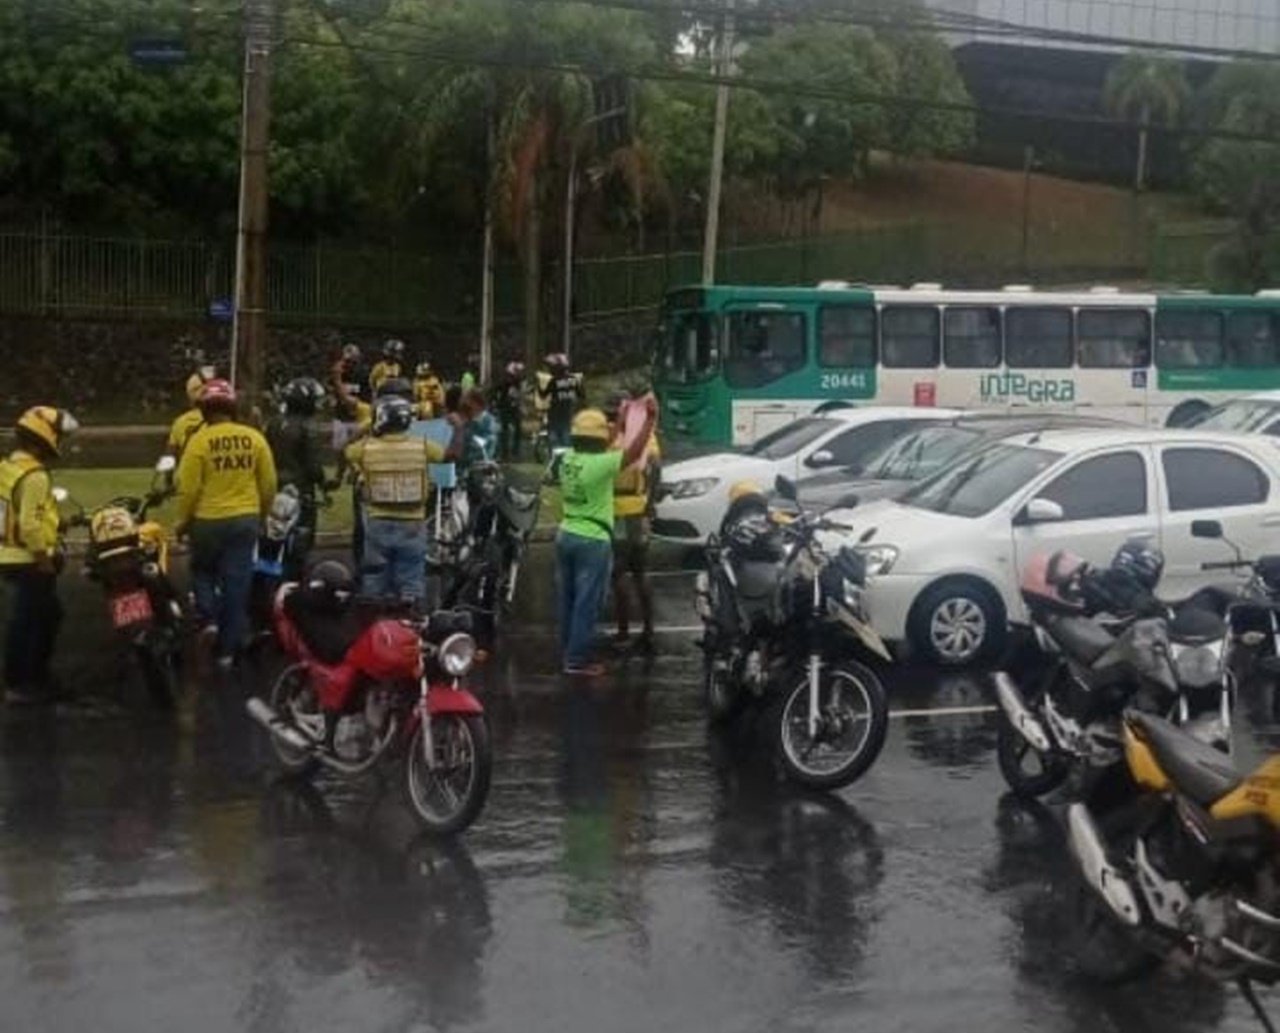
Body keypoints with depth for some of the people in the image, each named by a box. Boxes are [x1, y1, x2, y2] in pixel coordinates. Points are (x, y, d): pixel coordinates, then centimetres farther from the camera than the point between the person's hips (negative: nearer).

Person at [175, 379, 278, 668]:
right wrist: (262, 511, 20)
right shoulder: (254, 437, -1)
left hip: (208, 521, -2)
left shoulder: (200, 440, -12)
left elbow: (188, 487, -11)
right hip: (245, 519, 3)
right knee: (237, 582, 7)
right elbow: (269, 482, 4)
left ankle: (209, 618, 3)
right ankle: (227, 650, 11)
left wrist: (182, 521, 3)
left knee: (203, 570, 23)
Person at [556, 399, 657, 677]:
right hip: (592, 541, -8)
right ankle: (577, 660, 2)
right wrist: (650, 420, -15)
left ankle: (567, 652, 26)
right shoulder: (599, 464, -21)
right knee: (587, 603, -1)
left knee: (567, 599, 16)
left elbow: (597, 447, 19)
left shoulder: (569, 459, 1)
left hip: (567, 535, 8)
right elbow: (633, 453, -21)